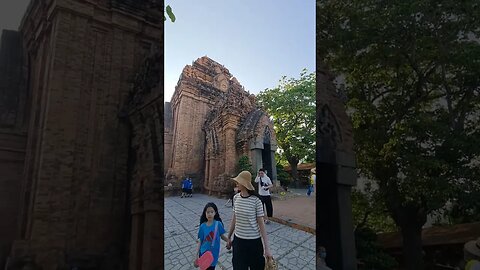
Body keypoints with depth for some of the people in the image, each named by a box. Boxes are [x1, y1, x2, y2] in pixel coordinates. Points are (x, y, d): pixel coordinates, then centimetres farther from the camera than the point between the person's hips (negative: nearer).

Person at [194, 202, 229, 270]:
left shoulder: (218, 224, -11)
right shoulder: (202, 226, -7)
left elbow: (222, 236, 2)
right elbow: (200, 241, -1)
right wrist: (196, 256, -2)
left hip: (213, 254, -1)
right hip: (203, 253, 1)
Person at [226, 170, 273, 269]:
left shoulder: (256, 200, -16)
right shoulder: (236, 198, -3)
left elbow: (261, 224, -12)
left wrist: (267, 248, -12)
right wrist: (229, 237, 15)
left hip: (254, 241, -3)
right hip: (238, 240, 4)